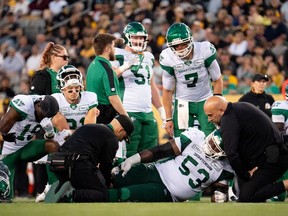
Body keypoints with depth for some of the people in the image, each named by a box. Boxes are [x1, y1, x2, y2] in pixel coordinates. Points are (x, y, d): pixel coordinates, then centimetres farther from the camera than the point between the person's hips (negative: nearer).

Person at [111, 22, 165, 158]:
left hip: (148, 113, 7)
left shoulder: (148, 57, 19)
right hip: (128, 112, -7)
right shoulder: (119, 56, -4)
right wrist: (126, 66, -29)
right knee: (129, 156, -11)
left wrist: (161, 109, 24)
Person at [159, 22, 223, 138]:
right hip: (183, 104, 0)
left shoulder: (205, 51, -17)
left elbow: (217, 80, -3)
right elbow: (167, 90, -2)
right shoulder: (168, 58, -13)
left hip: (205, 102, 0)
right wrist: (168, 118, -1)